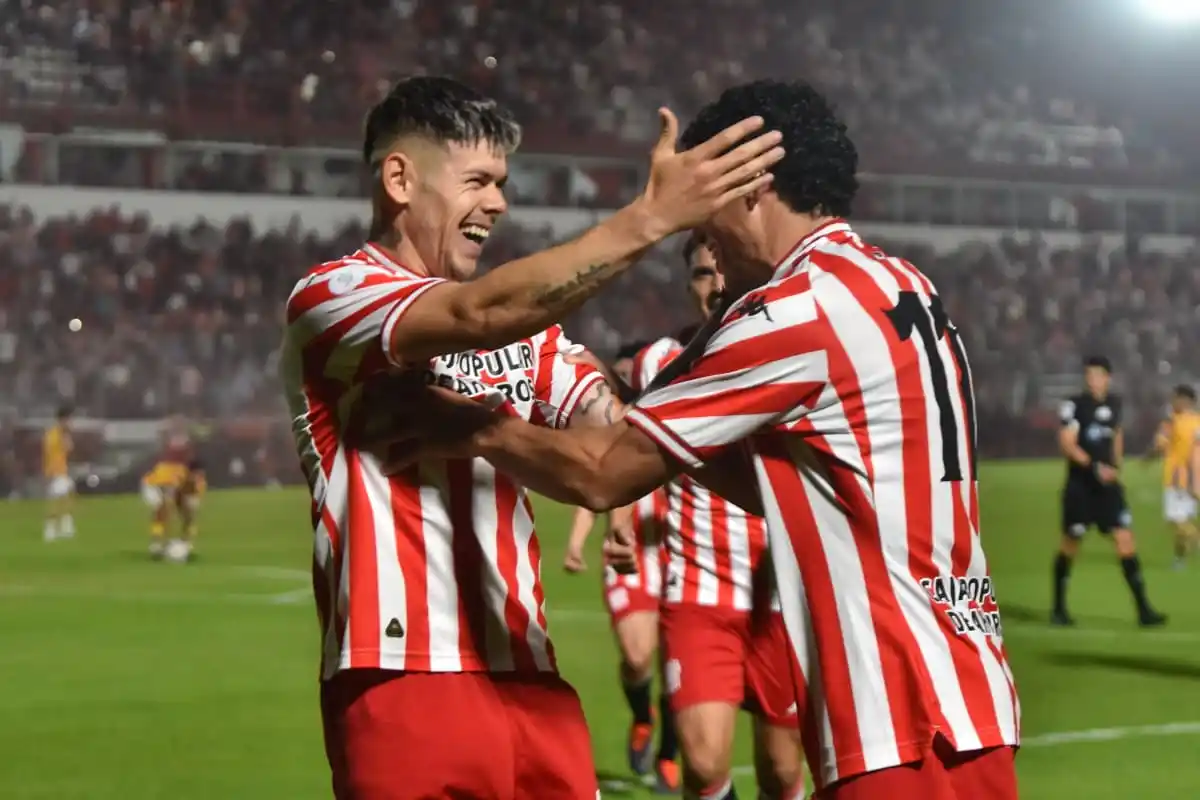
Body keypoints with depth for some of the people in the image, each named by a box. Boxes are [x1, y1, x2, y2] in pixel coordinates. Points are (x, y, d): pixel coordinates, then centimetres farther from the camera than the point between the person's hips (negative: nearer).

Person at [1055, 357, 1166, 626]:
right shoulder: (1074, 405, -9)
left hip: (1108, 484, 4)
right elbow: (1067, 445, -17)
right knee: (1070, 544, 6)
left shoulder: (1114, 403, 8)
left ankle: (1143, 609, -6)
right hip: (1080, 485, -4)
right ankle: (1059, 608, 22)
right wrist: (1094, 467, -26)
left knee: (1125, 540, -6)